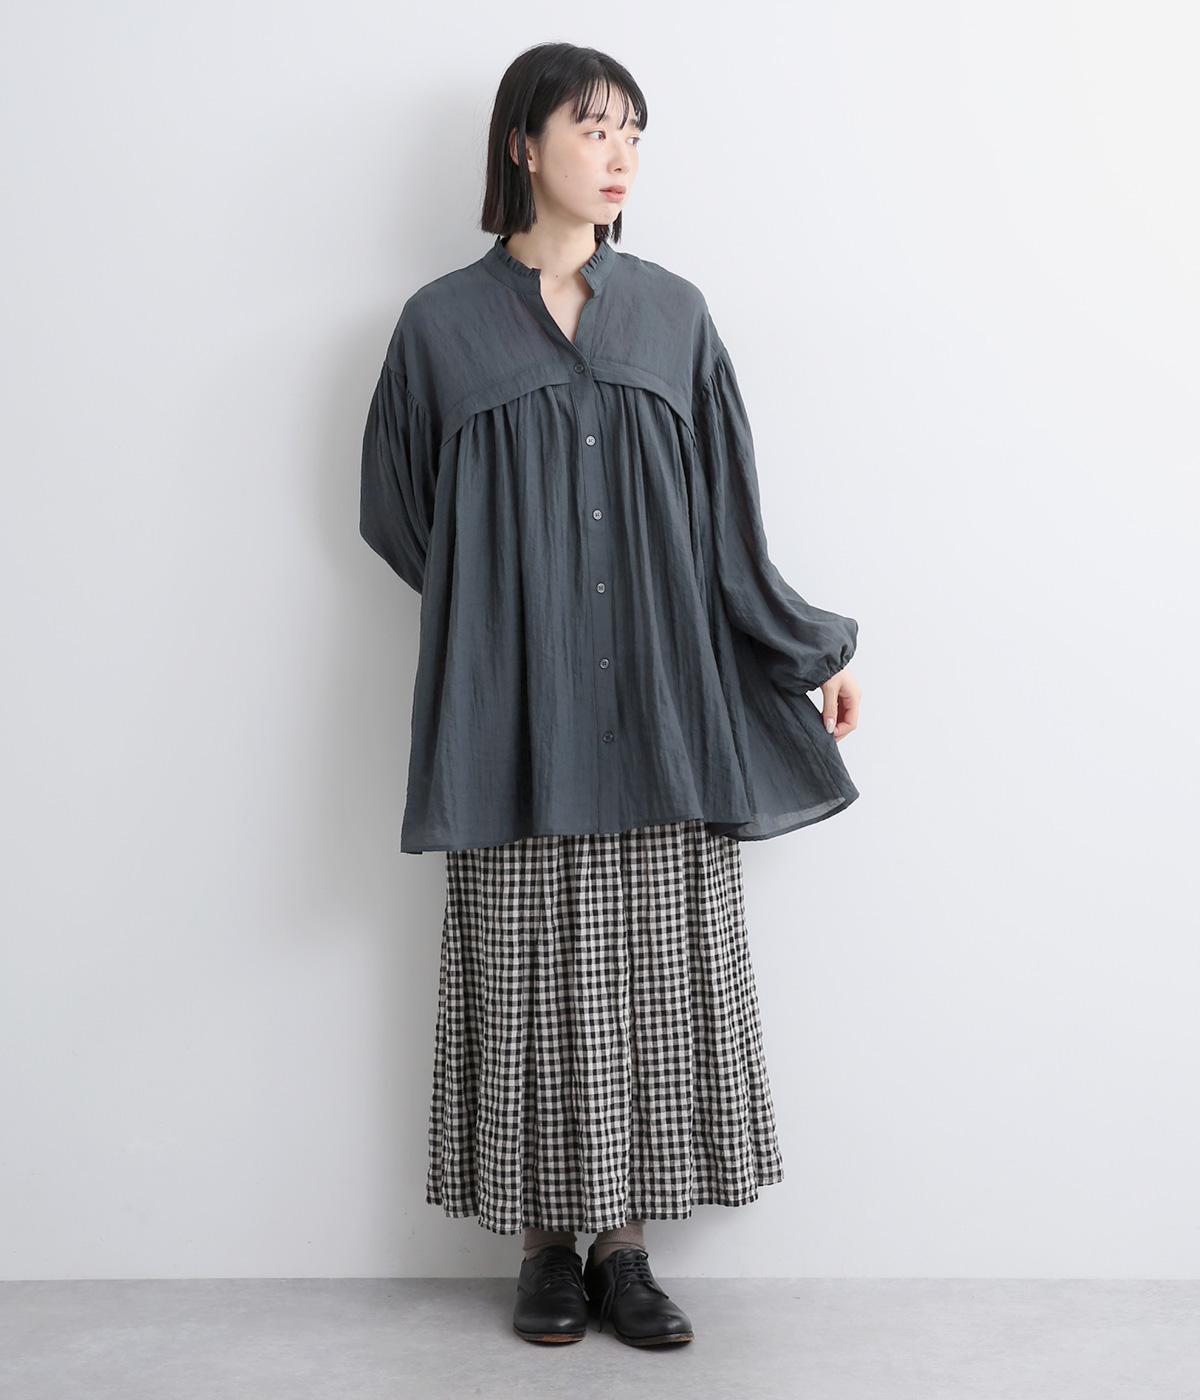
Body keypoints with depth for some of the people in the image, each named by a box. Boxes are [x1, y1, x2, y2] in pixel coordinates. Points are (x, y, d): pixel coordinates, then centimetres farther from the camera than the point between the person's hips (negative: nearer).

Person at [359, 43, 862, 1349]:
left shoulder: (674, 313, 10)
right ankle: (546, 1245, 16)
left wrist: (810, 649, 12)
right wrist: (504, 601, 8)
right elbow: (395, 510, 12)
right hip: (516, 716, -1)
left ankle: (623, 1242, 15)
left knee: (649, 971, 2)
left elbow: (727, 513, 12)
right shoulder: (443, 324, 5)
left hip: (662, 709, 2)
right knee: (531, 971, 2)